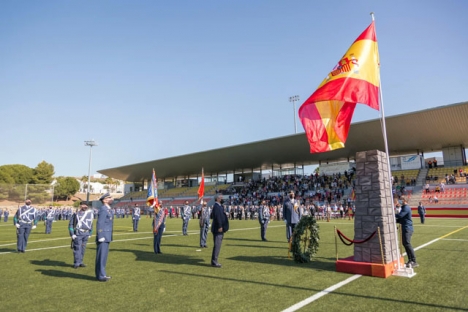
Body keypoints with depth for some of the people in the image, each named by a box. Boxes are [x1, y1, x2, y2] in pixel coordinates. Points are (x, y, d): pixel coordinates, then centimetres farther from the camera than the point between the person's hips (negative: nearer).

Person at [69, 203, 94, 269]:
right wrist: (72, 234, -9)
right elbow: (70, 224, -2)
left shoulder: (90, 214, 10)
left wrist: (90, 233, 15)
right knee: (77, 248, -5)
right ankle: (76, 263, 4)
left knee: (83, 248, 10)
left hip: (86, 234, 4)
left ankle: (80, 262, 20)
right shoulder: (76, 214, -3)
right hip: (78, 233, -4)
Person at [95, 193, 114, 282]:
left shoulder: (108, 210, 15)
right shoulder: (103, 209, -15)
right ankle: (100, 275, 3)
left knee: (104, 256, 14)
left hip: (106, 237, 10)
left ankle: (101, 274, 22)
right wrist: (100, 237, -22)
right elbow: (99, 224, -20)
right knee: (101, 256, -3)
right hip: (103, 237, -10)